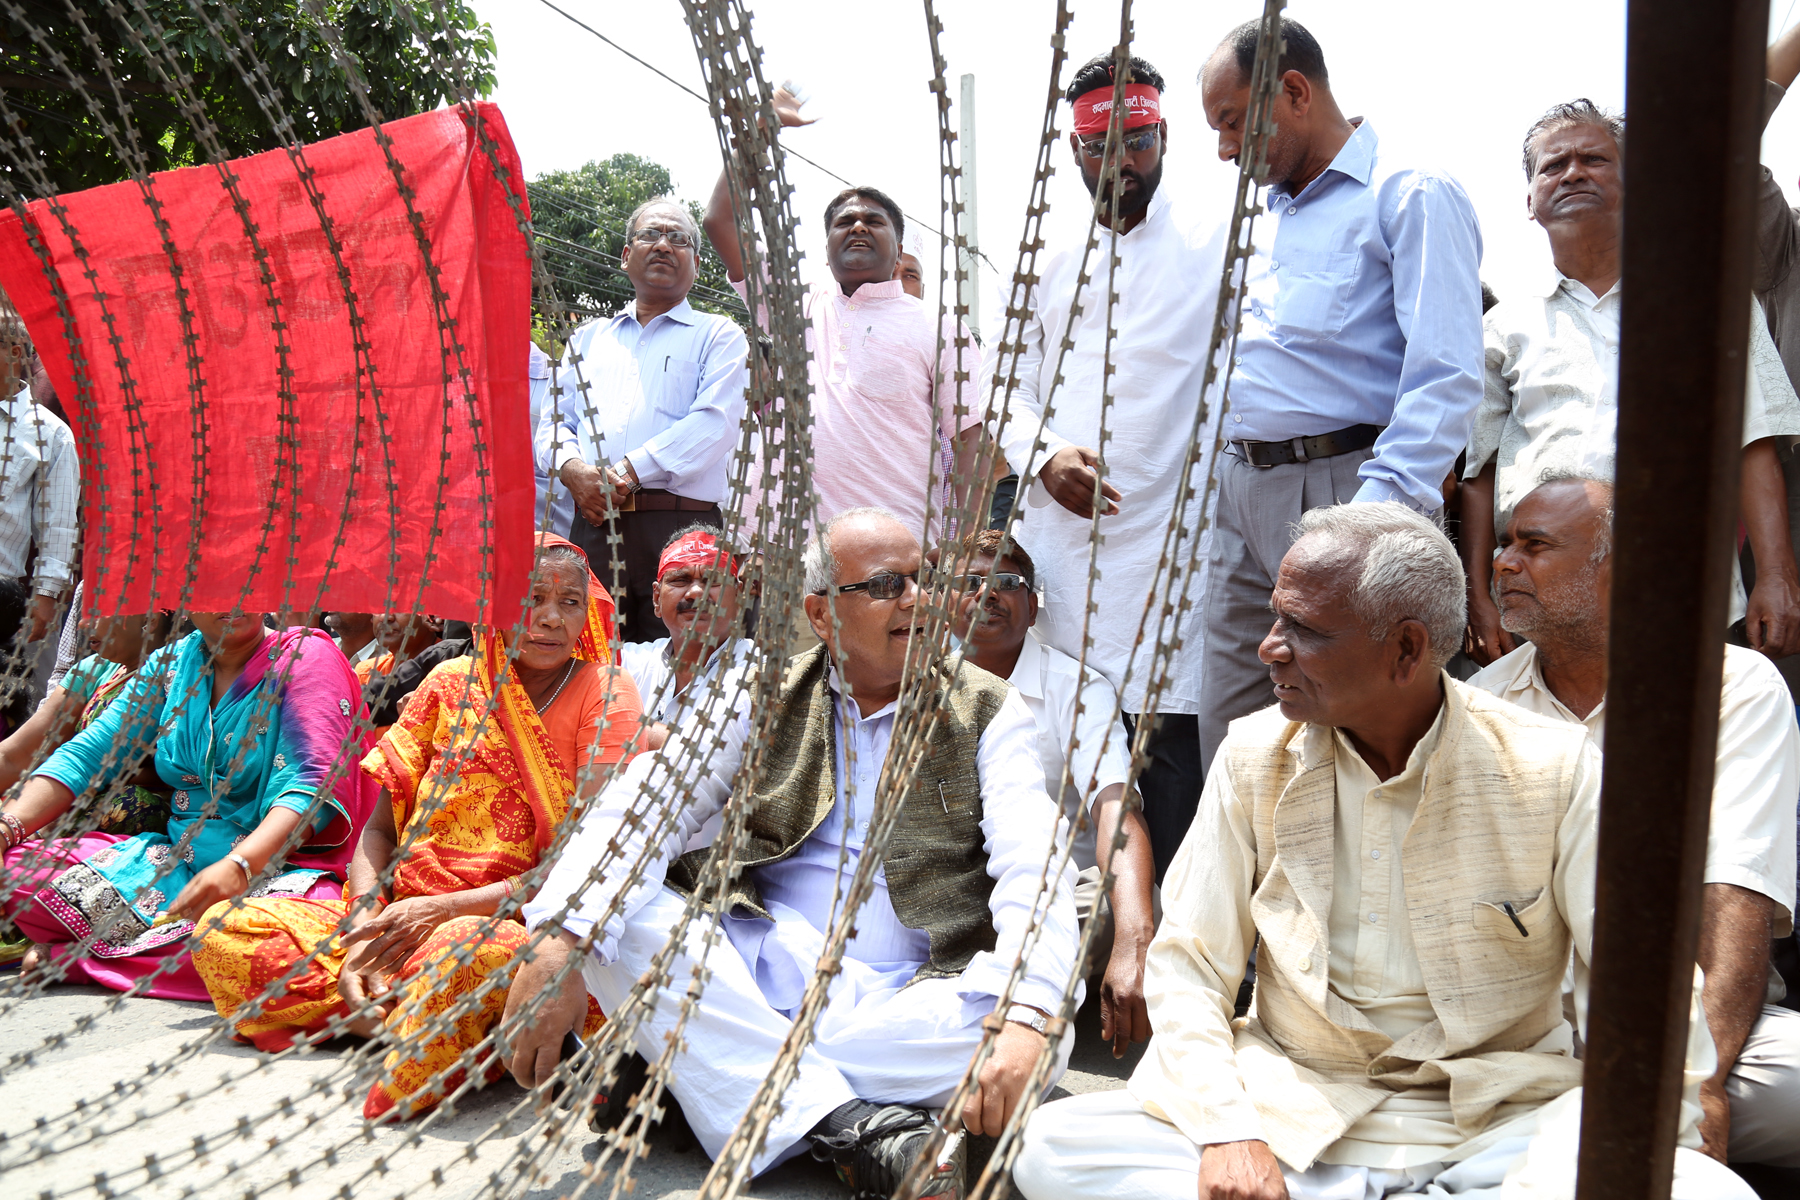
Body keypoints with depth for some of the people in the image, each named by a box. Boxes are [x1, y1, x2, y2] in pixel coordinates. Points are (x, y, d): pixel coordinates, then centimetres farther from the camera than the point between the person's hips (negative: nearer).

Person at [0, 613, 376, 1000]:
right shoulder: (172, 664, 11)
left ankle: (69, 957, -17)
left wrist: (239, 865, -34)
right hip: (178, 861, 5)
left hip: (278, 863, -4)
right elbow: (87, 754, 12)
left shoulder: (307, 656, -7)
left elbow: (314, 784, -18)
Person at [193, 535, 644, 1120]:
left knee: (465, 948, -40)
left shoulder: (605, 694, -4)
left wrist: (446, 907, -18)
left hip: (523, 925, -5)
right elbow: (380, 829, 7)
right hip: (403, 915, 5)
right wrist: (364, 932, -13)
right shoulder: (453, 683, 8)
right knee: (224, 931, -9)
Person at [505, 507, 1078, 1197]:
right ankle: (842, 1123, -28)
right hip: (760, 975, 1)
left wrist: (1024, 1018, -32)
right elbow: (645, 804, -7)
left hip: (912, 997, -1)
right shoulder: (768, 698, 7)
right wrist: (558, 942, -27)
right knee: (602, 909, -22)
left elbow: (1033, 866, -12)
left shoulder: (988, 711, 4)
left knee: (1046, 1034, -31)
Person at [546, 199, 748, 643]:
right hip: (593, 523, 3)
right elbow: (556, 419, 19)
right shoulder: (588, 338, 26)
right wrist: (573, 470, -5)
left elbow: (715, 424, -5)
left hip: (680, 526, -3)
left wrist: (626, 473, -12)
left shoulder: (719, 335, 11)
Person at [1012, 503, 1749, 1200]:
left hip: (1493, 1126, -2)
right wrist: (1225, 1130, -17)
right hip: (1293, 1115, 3)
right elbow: (1186, 964, 0)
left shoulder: (1555, 771, -7)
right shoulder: (1254, 758, -1)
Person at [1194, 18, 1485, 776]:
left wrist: (1378, 511, -23)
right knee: (1227, 738, 7)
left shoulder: (1412, 196, -3)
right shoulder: (1262, 216, 22)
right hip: (1243, 496, 8)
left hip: (1343, 487, -7)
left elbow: (1446, 376, -13)